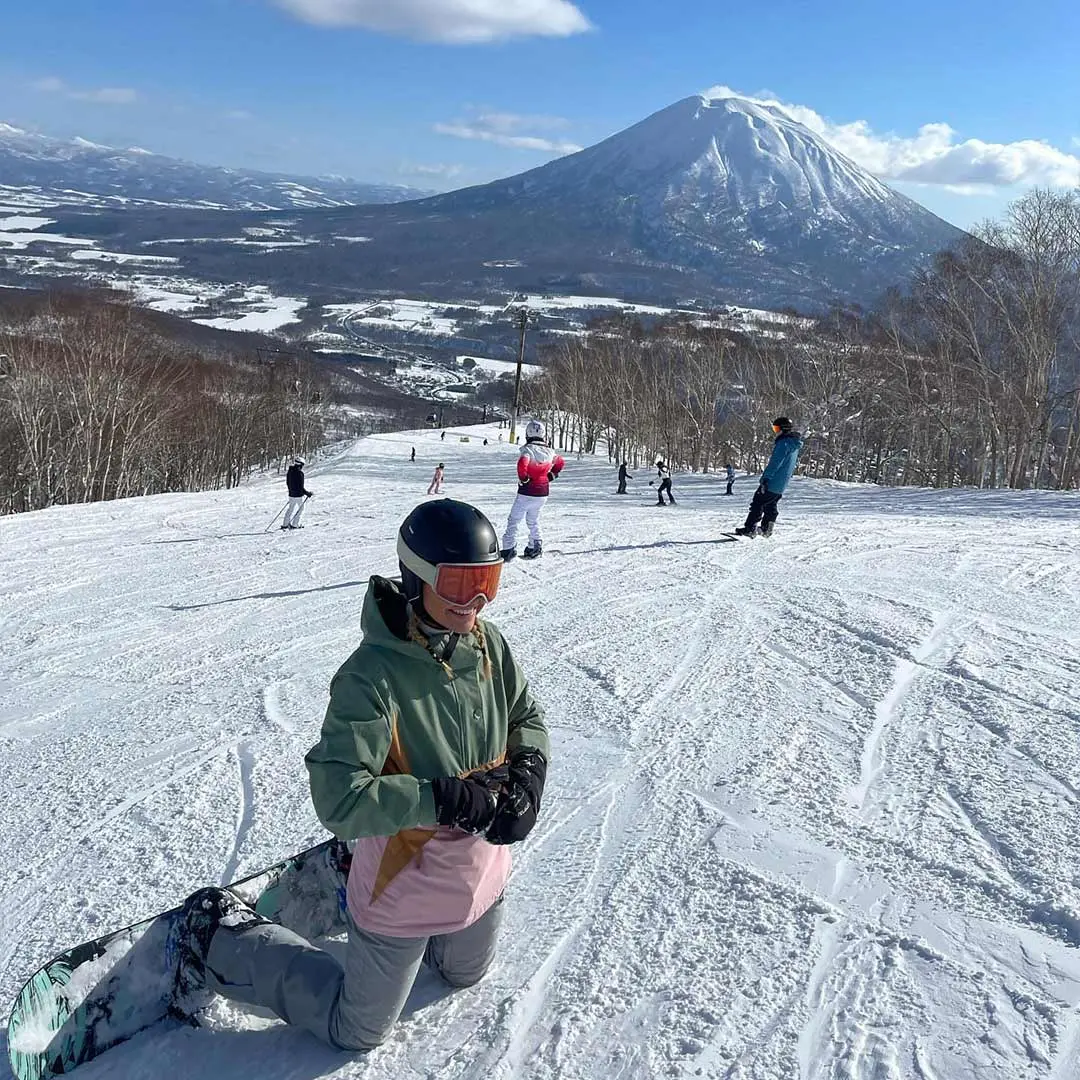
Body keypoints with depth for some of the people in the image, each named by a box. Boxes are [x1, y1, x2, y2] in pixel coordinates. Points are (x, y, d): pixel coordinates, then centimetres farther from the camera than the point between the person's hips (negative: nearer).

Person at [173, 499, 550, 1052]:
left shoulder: (488, 643, -11)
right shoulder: (374, 675, -31)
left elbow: (527, 718, 4)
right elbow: (338, 797, -34)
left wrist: (527, 773, -16)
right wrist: (444, 799, -34)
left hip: (480, 875, 6)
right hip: (402, 891, -6)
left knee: (464, 973, 35)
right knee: (357, 1031, 17)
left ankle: (346, 877, 48)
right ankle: (218, 940, 30)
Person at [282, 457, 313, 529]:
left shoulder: (290, 471, 2)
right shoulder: (300, 473, -21)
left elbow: (287, 483, 14)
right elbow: (301, 487, -22)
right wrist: (307, 493, -11)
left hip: (291, 494, 7)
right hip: (299, 495, -7)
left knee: (290, 509, 20)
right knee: (301, 508, 11)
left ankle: (285, 524, 23)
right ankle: (295, 525, 10)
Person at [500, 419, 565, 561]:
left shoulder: (528, 449, -16)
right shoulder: (549, 451, 4)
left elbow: (522, 464, -32)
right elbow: (560, 463, 21)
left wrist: (523, 479, -17)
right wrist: (551, 476, 19)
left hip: (527, 492, -6)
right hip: (543, 492, 6)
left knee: (514, 520, 2)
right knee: (533, 520, 21)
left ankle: (509, 549, -3)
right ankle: (535, 549, 24)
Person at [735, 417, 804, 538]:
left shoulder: (784, 443, -17)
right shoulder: (794, 445, 14)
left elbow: (775, 463, -23)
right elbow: (795, 463, 23)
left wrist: (766, 477, -23)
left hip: (772, 482, -10)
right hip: (781, 486, 10)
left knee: (757, 504, -7)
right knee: (770, 506, 19)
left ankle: (750, 529, -9)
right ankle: (766, 529, 23)